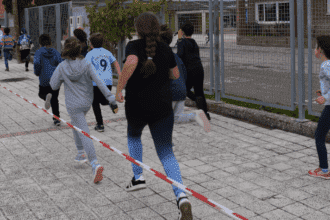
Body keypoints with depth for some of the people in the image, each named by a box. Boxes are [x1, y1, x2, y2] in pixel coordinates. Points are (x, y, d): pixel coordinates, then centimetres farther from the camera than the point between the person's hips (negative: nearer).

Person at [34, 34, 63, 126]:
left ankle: (47, 96, -13)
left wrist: (37, 73, 1)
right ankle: (57, 119, 9)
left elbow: (36, 63, -17)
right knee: (55, 99, 14)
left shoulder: (39, 52, -4)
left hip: (44, 80, -3)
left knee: (42, 94, 23)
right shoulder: (55, 52, 4)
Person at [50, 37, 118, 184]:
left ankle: (95, 164, -21)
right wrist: (111, 98, -15)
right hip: (87, 103, 4)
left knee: (84, 133, -7)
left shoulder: (62, 67, -11)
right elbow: (99, 82, -15)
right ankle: (81, 154, 33)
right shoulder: (86, 65, -8)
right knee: (75, 124, 30)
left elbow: (54, 86, -3)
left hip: (73, 105, -4)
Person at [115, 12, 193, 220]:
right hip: (163, 108, 2)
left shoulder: (134, 46, -7)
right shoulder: (165, 49, 4)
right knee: (166, 153, 4)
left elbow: (131, 63, -29)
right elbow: (176, 74, 15)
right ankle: (182, 196, -16)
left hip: (136, 107, -1)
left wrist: (119, 88, -21)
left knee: (133, 136, 33)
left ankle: (138, 177, 29)